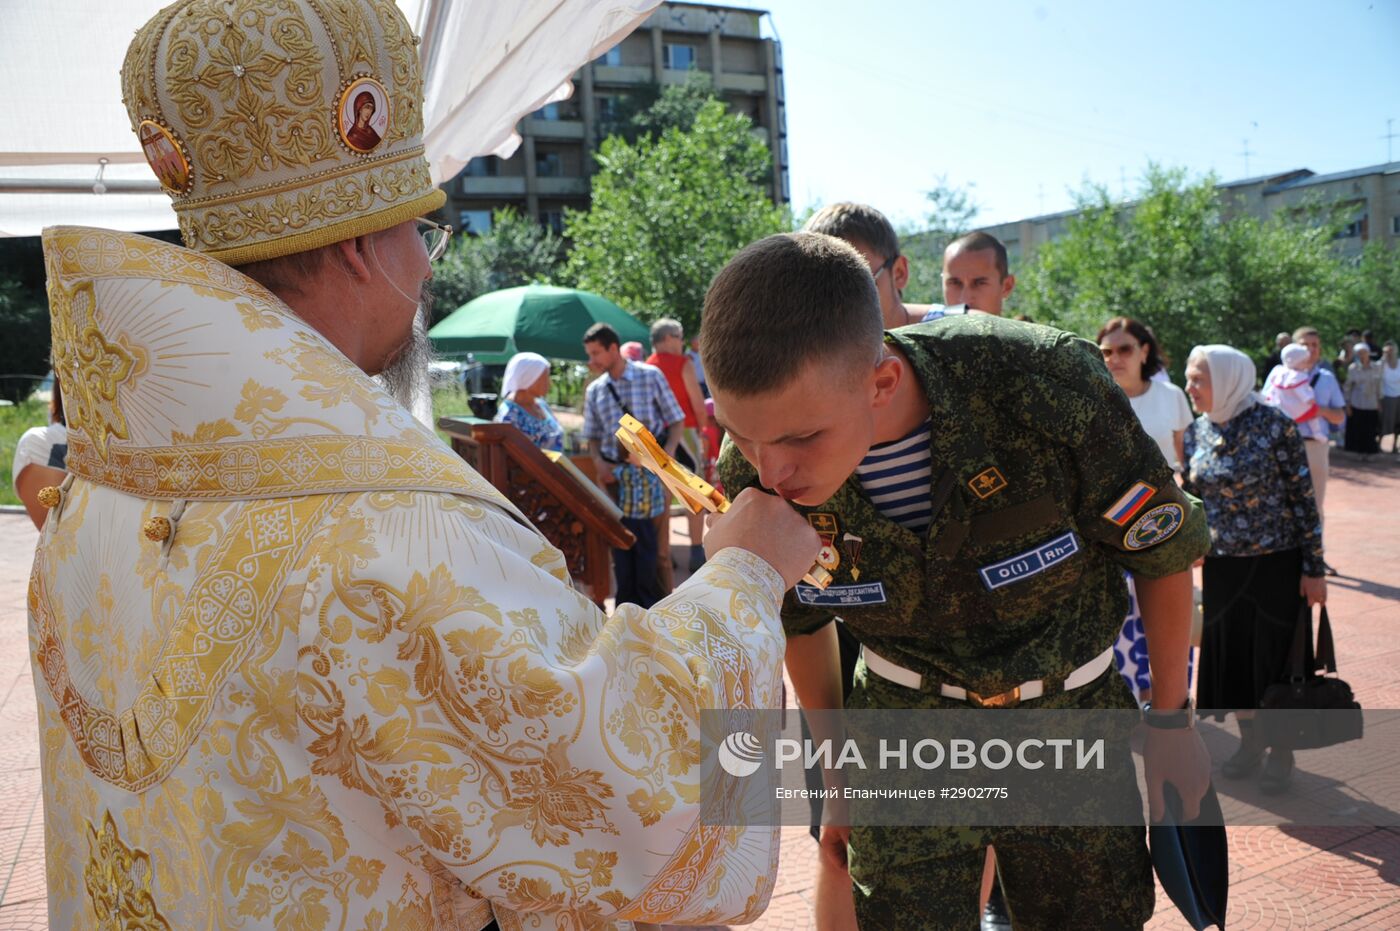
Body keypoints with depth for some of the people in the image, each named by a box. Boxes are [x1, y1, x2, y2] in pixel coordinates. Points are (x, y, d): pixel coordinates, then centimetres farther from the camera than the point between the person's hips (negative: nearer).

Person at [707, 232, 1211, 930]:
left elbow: (1165, 550, -10)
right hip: (906, 733, 1)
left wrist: (1171, 720, 1)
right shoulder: (753, 476, -21)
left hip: (1072, 715, 0)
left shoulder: (1046, 385, -30)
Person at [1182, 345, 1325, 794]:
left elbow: (1303, 498, -10)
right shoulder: (1197, 432, 1)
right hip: (1222, 566, 5)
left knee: (1276, 655, 7)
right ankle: (1250, 743, 33)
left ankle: (1281, 752, 26)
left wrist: (1314, 568, -10)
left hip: (1276, 562, -4)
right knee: (1231, 654, 13)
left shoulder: (1274, 425, -14)